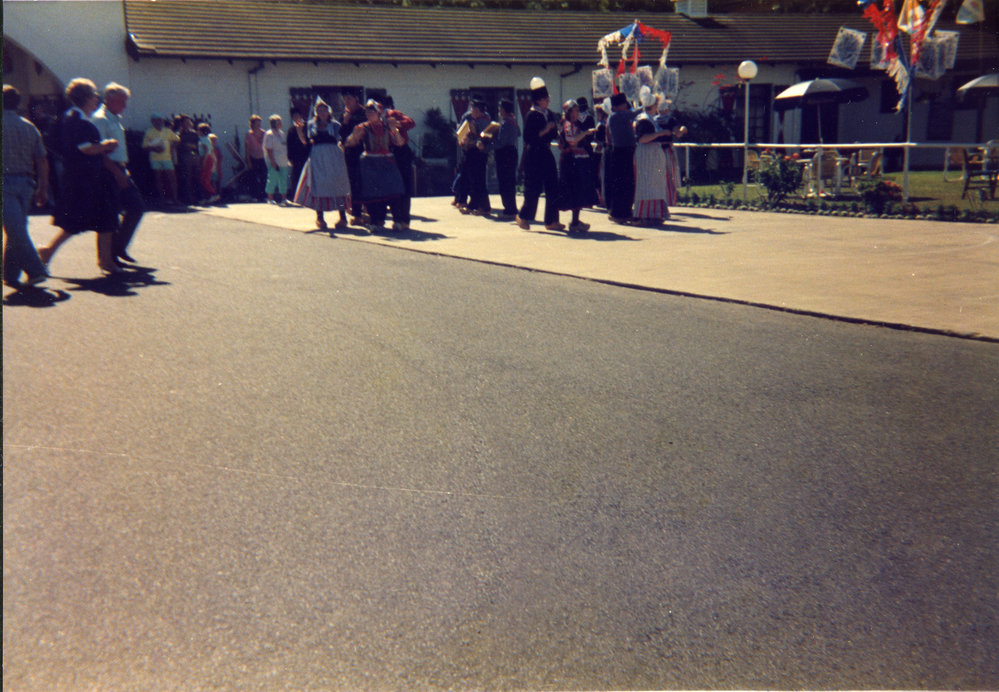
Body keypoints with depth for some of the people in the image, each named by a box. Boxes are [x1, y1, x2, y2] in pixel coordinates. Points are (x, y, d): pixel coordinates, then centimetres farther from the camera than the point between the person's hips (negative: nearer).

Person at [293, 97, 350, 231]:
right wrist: (299, 129, -8)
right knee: (318, 186, 1)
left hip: (333, 158, -1)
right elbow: (305, 141, 4)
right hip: (317, 158, 2)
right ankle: (320, 217, 9)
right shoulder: (311, 125, 10)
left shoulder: (335, 125, 6)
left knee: (338, 185, -3)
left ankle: (342, 217, 1)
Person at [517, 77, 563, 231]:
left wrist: (554, 129, -1)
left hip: (546, 153, 8)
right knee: (533, 188, -5)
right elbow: (528, 137, -17)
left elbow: (553, 134, 20)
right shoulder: (531, 115, -9)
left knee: (552, 187, 4)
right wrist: (544, 131, -21)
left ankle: (552, 221, 9)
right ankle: (523, 217, 12)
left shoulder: (549, 114, 13)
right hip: (533, 155, -7)